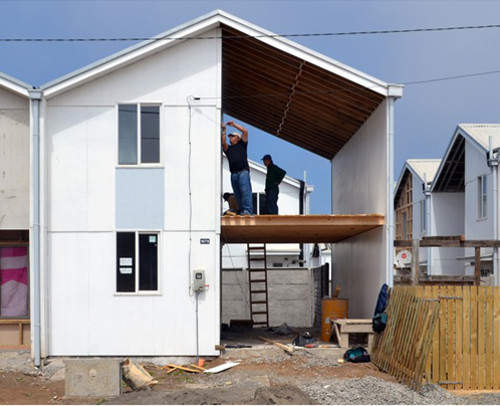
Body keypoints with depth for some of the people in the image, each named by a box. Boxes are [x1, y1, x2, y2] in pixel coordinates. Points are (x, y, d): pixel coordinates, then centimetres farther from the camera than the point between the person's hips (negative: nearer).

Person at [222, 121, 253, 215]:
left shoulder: (241, 144, 17)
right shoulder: (228, 148, 25)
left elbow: (245, 131, 8)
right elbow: (223, 142, 6)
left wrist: (234, 124, 11)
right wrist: (223, 131, 5)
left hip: (243, 172, -4)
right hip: (234, 174, 4)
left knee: (245, 192, -15)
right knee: (238, 194, -1)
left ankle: (248, 210, -23)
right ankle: (242, 211, -2)